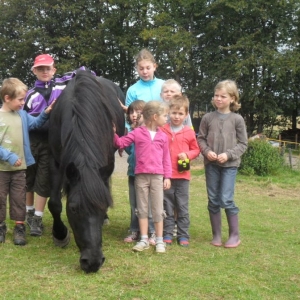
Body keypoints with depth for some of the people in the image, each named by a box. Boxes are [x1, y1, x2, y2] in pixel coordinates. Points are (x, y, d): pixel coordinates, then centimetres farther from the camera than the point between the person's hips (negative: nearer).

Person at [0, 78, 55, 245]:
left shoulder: (22, 115, 3)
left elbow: (35, 124, 18)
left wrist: (46, 113, 1)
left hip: (20, 167, 4)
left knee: (19, 198, 10)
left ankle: (20, 228, 18)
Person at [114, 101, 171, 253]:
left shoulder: (162, 136, 7)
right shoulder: (137, 133, 0)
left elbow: (166, 158, 8)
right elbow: (121, 143, -1)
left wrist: (167, 176, 4)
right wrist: (114, 133, -19)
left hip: (157, 176, 1)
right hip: (141, 175, -1)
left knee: (158, 209, 4)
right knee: (142, 209, 6)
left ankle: (159, 241, 12)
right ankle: (144, 240, 14)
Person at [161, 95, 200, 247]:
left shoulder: (189, 132, 1)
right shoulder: (162, 130, -1)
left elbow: (196, 150, 8)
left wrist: (187, 155, -10)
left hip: (183, 175, 0)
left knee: (183, 207, 7)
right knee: (167, 206, 8)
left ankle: (183, 235, 15)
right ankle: (167, 234, 17)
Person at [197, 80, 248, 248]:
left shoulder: (237, 119, -2)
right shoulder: (208, 118, 3)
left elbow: (243, 143, -1)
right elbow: (201, 138, 7)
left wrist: (229, 154, -13)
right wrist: (207, 151, -11)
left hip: (230, 164, -3)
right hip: (211, 164, 3)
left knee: (226, 199, -9)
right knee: (213, 200, 7)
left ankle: (235, 235, 7)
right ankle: (216, 235, 19)